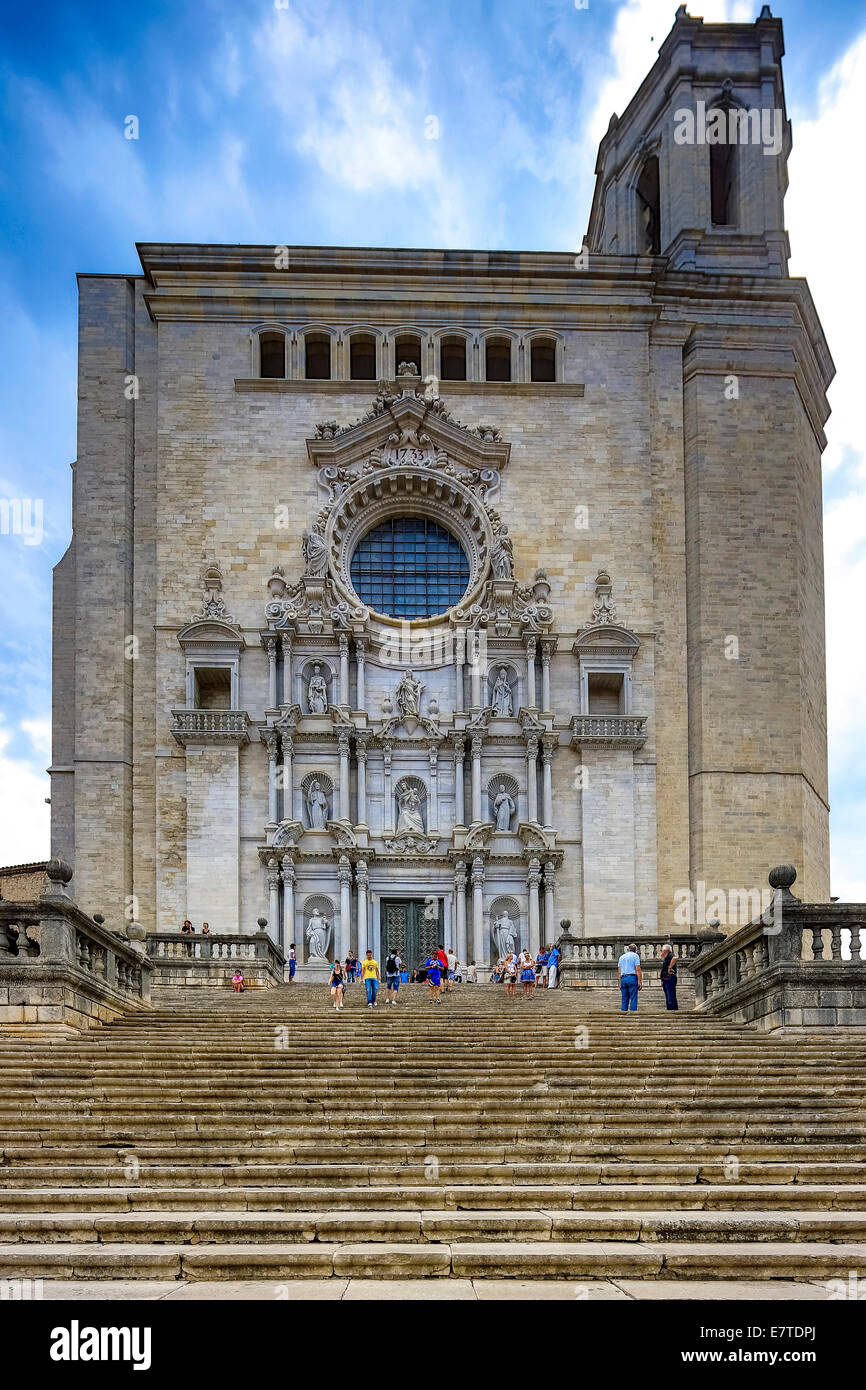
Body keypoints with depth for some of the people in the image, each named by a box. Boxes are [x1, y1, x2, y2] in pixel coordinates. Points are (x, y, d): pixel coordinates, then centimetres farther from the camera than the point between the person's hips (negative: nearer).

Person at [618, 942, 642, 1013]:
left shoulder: (621, 957, 19)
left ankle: (624, 1012, 2)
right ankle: (633, 1011, -13)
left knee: (624, 999, 7)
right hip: (632, 978, -5)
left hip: (623, 979, 5)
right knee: (633, 998, -5)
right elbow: (637, 969, -6)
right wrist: (640, 982, -7)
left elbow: (619, 972, 15)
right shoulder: (635, 956, 3)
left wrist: (620, 983, 16)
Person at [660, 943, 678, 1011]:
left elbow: (674, 958, -31)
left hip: (670, 979, -10)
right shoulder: (665, 959, 22)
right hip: (665, 980, 10)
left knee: (671, 999, -15)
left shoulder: (670, 955, -7)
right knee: (668, 1000, 10)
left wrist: (670, 968, -26)